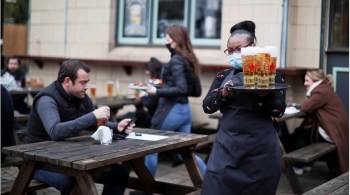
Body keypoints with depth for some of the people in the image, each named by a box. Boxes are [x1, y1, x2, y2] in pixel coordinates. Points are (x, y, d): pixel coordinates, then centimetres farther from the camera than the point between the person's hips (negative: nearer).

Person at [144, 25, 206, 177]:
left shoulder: (176, 61, -15)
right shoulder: (187, 59, 11)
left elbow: (181, 89, -23)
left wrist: (157, 92, -16)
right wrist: (162, 86, 14)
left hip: (172, 111, -9)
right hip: (184, 110, 9)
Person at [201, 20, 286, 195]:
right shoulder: (223, 76, 10)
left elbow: (279, 111, -4)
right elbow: (207, 106, 4)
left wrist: (264, 95, -24)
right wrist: (223, 94, -15)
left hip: (261, 148, -2)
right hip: (227, 144, 2)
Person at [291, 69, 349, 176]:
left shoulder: (321, 92, -17)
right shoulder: (324, 89, 14)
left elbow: (305, 108, -18)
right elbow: (311, 108, 13)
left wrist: (308, 100, 0)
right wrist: (308, 102, -6)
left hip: (332, 132, -9)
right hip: (336, 130, 9)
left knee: (299, 132, 4)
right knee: (304, 129, 22)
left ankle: (298, 166, 9)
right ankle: (306, 162, 24)